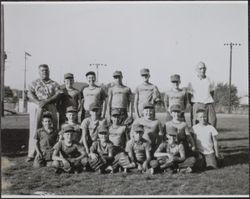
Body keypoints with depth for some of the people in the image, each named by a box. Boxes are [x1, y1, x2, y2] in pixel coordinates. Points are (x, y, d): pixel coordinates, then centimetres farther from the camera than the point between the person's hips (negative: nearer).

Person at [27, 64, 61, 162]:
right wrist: (38, 102, -18)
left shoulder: (54, 84, 16)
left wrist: (46, 101, -14)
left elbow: (57, 94, 1)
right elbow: (30, 94, 0)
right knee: (34, 129, -6)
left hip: (50, 107, 1)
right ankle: (31, 154, -5)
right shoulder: (34, 83, 14)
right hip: (36, 106, -1)